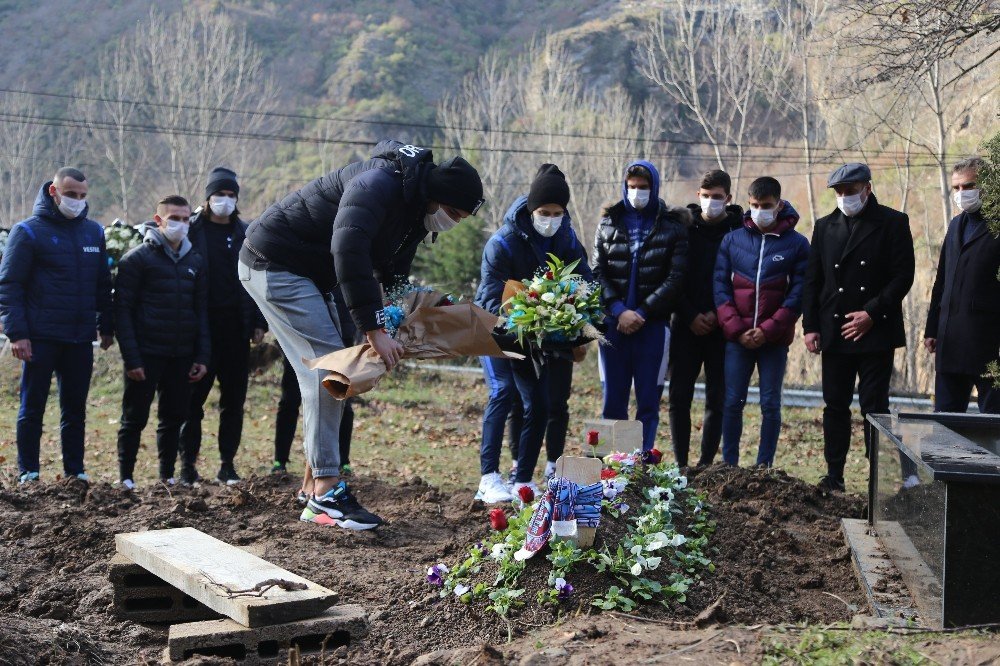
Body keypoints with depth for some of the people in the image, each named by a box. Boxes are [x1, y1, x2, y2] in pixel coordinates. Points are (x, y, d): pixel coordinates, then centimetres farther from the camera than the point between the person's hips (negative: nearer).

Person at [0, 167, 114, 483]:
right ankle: (28, 472, 11)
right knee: (32, 408, 3)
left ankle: (75, 470, 17)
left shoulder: (94, 232, 10)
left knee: (75, 409, 10)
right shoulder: (29, 231, -5)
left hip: (81, 338, 4)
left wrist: (106, 327, 13)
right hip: (40, 337, -4)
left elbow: (103, 285, 17)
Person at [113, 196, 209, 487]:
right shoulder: (137, 259, -4)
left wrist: (202, 356, 5)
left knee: (175, 417, 9)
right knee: (135, 417, 1)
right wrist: (131, 358, -14)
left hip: (182, 356, 5)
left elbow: (201, 310, 14)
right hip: (146, 354, -5)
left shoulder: (195, 261, 12)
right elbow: (122, 310, -7)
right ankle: (125, 476, 12)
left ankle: (167, 474, 20)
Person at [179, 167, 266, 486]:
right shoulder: (192, 230, 2)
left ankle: (227, 465, 13)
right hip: (200, 327, -3)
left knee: (234, 399, 5)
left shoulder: (245, 234, 11)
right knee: (194, 397, 0)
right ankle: (188, 463, 6)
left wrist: (259, 322, 5)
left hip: (236, 328, 3)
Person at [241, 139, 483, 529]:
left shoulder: (415, 214, 6)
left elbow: (393, 277, 14)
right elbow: (348, 251, -38)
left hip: (309, 273, 11)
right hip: (274, 262, -11)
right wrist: (373, 329, -39)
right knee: (326, 367, -16)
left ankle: (318, 485, 14)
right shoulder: (378, 185, -26)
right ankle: (326, 496, -15)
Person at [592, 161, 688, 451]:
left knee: (648, 401, 1)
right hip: (614, 323, 2)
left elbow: (676, 278, -4)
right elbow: (597, 273, 3)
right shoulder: (608, 224, 10)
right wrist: (618, 310, -11)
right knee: (613, 400, 4)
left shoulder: (673, 227, 3)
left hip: (653, 325, -2)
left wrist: (642, 312, -11)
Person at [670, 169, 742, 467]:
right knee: (679, 395, 0)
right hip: (687, 325, 1)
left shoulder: (740, 231, -1)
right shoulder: (684, 227, 3)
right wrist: (691, 316, -7)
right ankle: (680, 463, 8)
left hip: (723, 328, -1)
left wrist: (718, 315, -10)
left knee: (717, 398, 3)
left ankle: (706, 463, 11)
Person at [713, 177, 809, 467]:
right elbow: (721, 287, 2)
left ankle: (764, 467, 9)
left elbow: (798, 293, -4)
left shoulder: (796, 244, 1)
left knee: (771, 405, 2)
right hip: (737, 337, 1)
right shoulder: (732, 240, 6)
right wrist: (736, 329, -9)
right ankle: (729, 465, 11)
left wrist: (768, 330, -12)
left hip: (775, 339, -1)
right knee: (732, 403, 3)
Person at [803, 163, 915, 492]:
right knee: (835, 406, 7)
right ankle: (834, 476, 13)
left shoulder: (893, 223, -1)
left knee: (874, 406, -3)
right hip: (834, 332, 4)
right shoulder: (825, 226, 12)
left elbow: (903, 276, -6)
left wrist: (872, 313, -14)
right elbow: (813, 280, 11)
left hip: (875, 332, -4)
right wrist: (810, 326, 2)